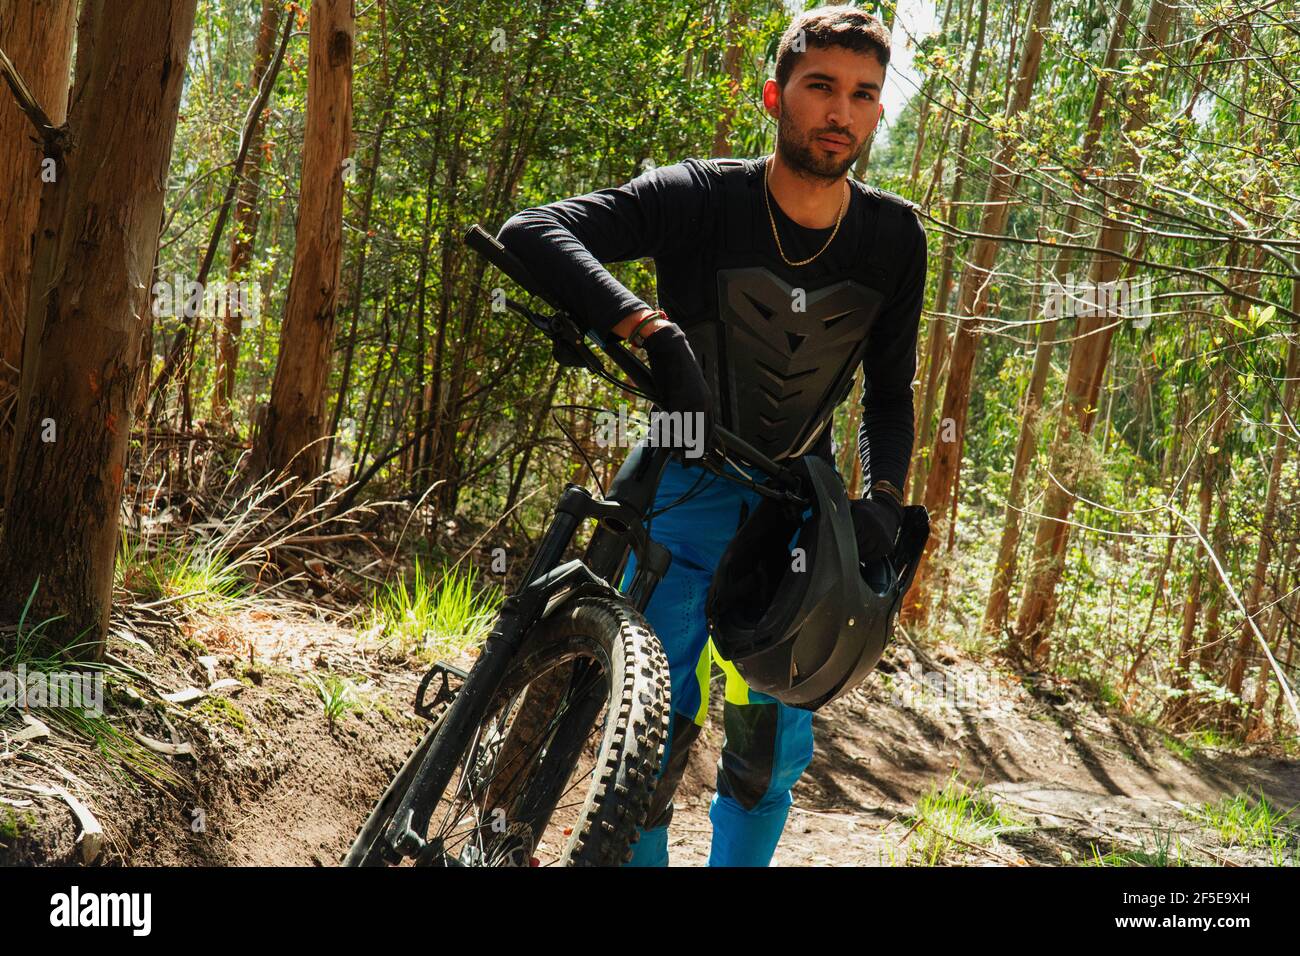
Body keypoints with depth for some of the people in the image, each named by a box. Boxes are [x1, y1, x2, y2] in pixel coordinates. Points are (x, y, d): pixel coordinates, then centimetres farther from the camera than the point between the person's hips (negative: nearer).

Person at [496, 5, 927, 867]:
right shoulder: (701, 199, -17)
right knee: (655, 736, -8)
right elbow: (531, 231, -29)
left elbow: (889, 393, 7)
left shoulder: (894, 237, -6)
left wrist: (885, 498, -12)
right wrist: (654, 331, -42)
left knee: (774, 751, 6)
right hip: (688, 494, -3)